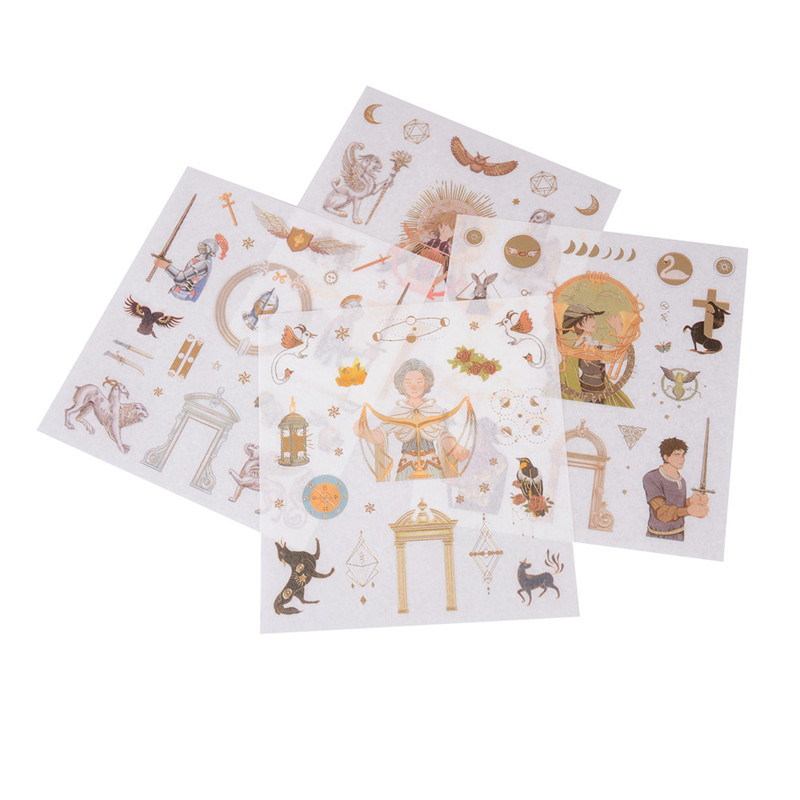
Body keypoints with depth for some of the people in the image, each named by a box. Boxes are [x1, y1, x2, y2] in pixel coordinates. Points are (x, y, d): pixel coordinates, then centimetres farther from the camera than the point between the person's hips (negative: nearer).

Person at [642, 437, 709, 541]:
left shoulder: (681, 481, 2)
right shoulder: (651, 478, -19)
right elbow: (660, 512, -27)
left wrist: (691, 501, -20)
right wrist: (688, 511, -43)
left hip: (679, 535, 5)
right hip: (658, 535, -5)